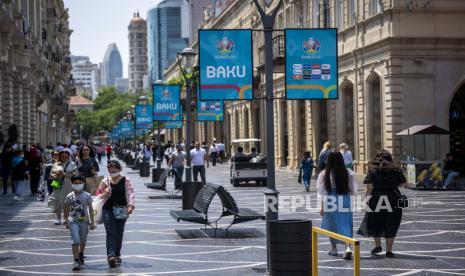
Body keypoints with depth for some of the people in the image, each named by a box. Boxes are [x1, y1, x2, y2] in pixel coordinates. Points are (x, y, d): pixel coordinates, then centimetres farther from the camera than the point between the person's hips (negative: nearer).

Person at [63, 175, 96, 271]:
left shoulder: (87, 196, -2)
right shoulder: (69, 197, -1)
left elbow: (90, 210, 1)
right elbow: (66, 210, 10)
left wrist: (92, 222, -1)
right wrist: (66, 221, 14)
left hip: (84, 221, 1)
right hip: (73, 221, -1)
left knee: (83, 241, 15)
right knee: (75, 240, -13)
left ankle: (81, 254, 42)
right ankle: (76, 261, -13)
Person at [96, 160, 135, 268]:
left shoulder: (125, 181, 0)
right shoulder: (105, 181, 3)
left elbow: (130, 193, -7)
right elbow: (99, 195, 11)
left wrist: (130, 205, -22)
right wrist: (105, 194, -11)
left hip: (121, 210, 1)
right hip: (108, 210, 0)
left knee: (119, 234, 10)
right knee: (111, 233, -11)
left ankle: (117, 255, 23)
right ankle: (111, 255, -21)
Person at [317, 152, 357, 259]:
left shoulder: (325, 175, -9)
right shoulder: (349, 174, -4)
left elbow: (323, 193, -5)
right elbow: (353, 191, 3)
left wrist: (322, 207, 3)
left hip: (330, 204, -1)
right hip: (345, 204, 1)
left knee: (332, 225, 16)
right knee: (346, 226, 4)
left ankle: (334, 248, 26)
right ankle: (348, 247, -17)